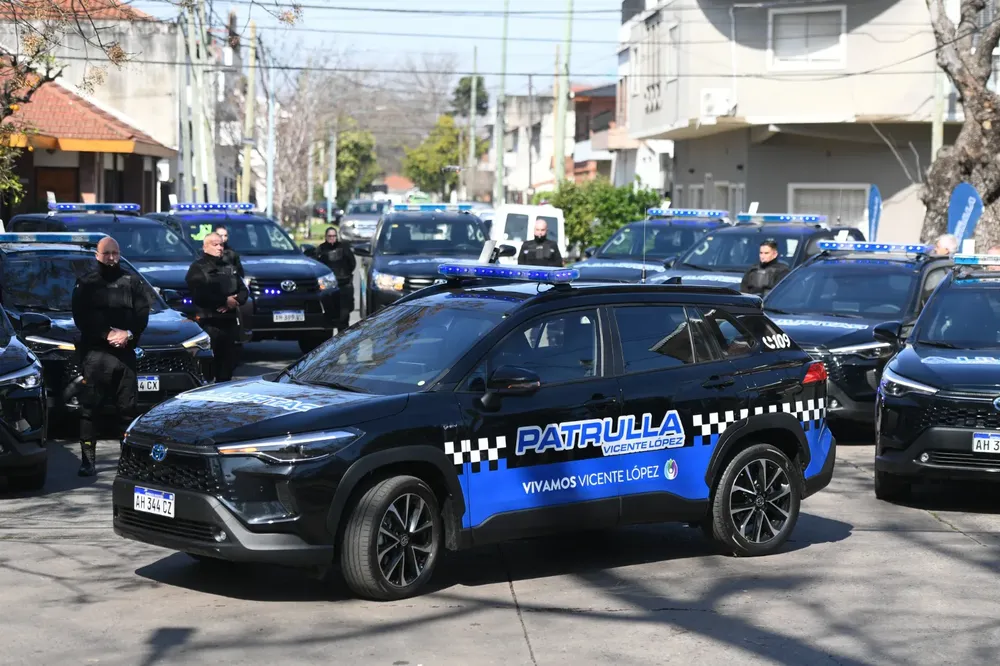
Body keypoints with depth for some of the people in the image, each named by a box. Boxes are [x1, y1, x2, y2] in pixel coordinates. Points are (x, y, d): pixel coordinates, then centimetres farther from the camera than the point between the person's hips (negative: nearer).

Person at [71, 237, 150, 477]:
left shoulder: (132, 282, 14)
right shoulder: (85, 284, 8)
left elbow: (142, 313, 6)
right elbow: (80, 317, -2)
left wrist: (129, 334, -12)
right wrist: (107, 334, -13)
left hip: (125, 352, 2)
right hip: (94, 353, -2)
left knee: (128, 407, 2)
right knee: (90, 408, -5)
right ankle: (88, 459, -4)